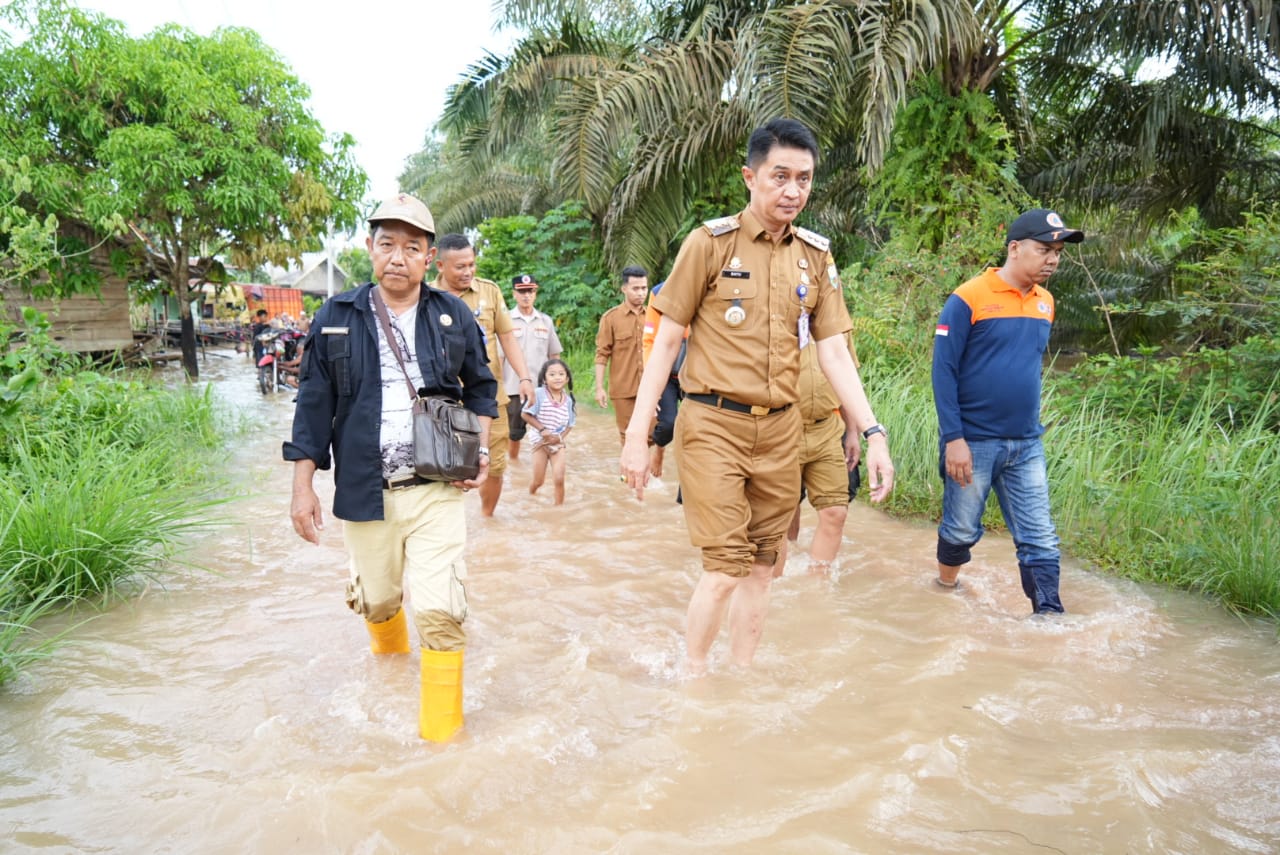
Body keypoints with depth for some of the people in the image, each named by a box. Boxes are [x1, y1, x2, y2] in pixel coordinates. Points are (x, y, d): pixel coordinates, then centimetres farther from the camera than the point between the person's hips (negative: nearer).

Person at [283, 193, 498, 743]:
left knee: (440, 613, -8)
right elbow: (314, 406, 4)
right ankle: (387, 657, 54)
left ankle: (442, 731, 10)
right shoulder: (336, 319, 1)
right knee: (376, 598, 19)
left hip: (436, 491, -1)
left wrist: (480, 451, 2)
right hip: (364, 492, 1)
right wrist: (302, 486, 1)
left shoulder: (453, 316, 2)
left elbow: (480, 387, 15)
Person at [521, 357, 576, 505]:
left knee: (559, 479, -8)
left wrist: (560, 437, -14)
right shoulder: (539, 394, -16)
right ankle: (530, 497, 40)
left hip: (558, 443, 2)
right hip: (540, 442, -2)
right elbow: (525, 414, -12)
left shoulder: (568, 400, -6)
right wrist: (542, 429, -18)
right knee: (538, 481, 8)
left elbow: (569, 424, 2)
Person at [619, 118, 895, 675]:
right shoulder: (711, 242, -4)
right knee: (726, 565, -7)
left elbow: (834, 352, 8)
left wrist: (872, 433, -3)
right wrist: (636, 436, -8)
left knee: (762, 565, 10)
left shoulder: (816, 256, 8)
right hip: (713, 425, -4)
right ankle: (691, 681, 14)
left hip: (780, 430, 5)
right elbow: (666, 341, -3)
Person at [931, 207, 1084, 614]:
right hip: (974, 443, -5)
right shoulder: (968, 298, -12)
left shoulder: (1045, 303, 7)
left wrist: (1029, 424, 15)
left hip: (1027, 445, 5)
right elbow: (943, 371, -13)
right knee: (961, 531, 11)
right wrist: (953, 438, -17)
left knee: (1040, 541, 4)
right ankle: (945, 589, 36)